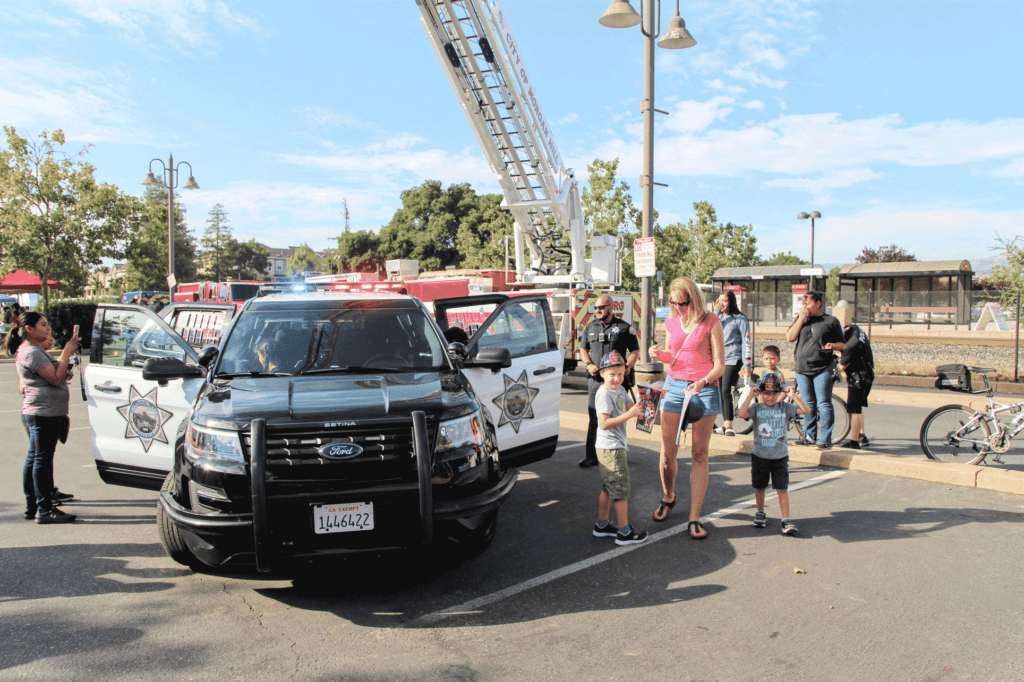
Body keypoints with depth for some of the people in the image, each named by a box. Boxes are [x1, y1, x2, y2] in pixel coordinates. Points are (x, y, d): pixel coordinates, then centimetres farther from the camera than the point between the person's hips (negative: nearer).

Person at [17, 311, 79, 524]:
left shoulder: (36, 351, 18)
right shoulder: (31, 352, -15)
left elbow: (53, 376, 23)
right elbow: (56, 378, -21)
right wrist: (67, 352, -14)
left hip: (44, 413, 11)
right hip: (43, 413, -11)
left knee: (34, 459, 14)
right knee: (42, 460, -8)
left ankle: (32, 506, 22)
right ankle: (44, 510, -5)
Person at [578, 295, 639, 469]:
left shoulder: (624, 327, 3)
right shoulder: (591, 327, 14)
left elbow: (635, 351, 5)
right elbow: (583, 348, 21)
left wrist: (628, 366, -12)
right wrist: (589, 364, 2)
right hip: (595, 378, 3)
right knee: (594, 417, 1)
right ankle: (591, 456, 5)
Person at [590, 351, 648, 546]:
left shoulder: (620, 390, 11)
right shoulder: (604, 394, -18)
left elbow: (632, 406, 12)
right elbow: (604, 423, -24)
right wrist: (629, 415, -28)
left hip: (615, 447, 9)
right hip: (611, 448, -9)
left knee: (609, 488, 17)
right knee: (621, 489, -2)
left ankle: (602, 525, 28)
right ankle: (624, 532, 6)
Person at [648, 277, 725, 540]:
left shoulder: (710, 322, -5)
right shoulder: (671, 322, 9)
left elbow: (720, 365, -7)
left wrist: (703, 382, -25)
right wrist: (659, 355, -2)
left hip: (704, 389, -3)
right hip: (674, 386, 4)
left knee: (699, 454, 0)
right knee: (667, 452, 4)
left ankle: (694, 518, 5)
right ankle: (668, 498, 32)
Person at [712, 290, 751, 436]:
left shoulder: (740, 319, 2)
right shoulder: (718, 317, 17)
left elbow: (746, 342, -2)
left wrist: (747, 365, -9)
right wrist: (716, 312, -6)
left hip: (732, 360, -5)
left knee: (725, 392, -14)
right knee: (719, 392, 4)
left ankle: (729, 427, -10)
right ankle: (724, 424, 12)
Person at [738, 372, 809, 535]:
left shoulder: (785, 407, 2)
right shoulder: (756, 408, -3)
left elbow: (806, 410, -6)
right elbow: (742, 413, -22)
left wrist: (794, 396, -11)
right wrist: (749, 395, -18)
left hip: (780, 456, 0)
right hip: (760, 456, 0)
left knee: (782, 488, -4)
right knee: (759, 487, 12)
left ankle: (786, 519, 1)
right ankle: (760, 513, 32)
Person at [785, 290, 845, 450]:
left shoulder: (831, 321, 3)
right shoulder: (800, 319, 12)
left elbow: (843, 344, 5)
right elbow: (790, 337, -1)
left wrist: (833, 345, -17)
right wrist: (801, 318, -6)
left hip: (823, 369, -4)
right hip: (802, 369, 4)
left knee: (823, 404, -7)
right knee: (808, 404, 11)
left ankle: (825, 439, -3)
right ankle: (809, 435, 22)